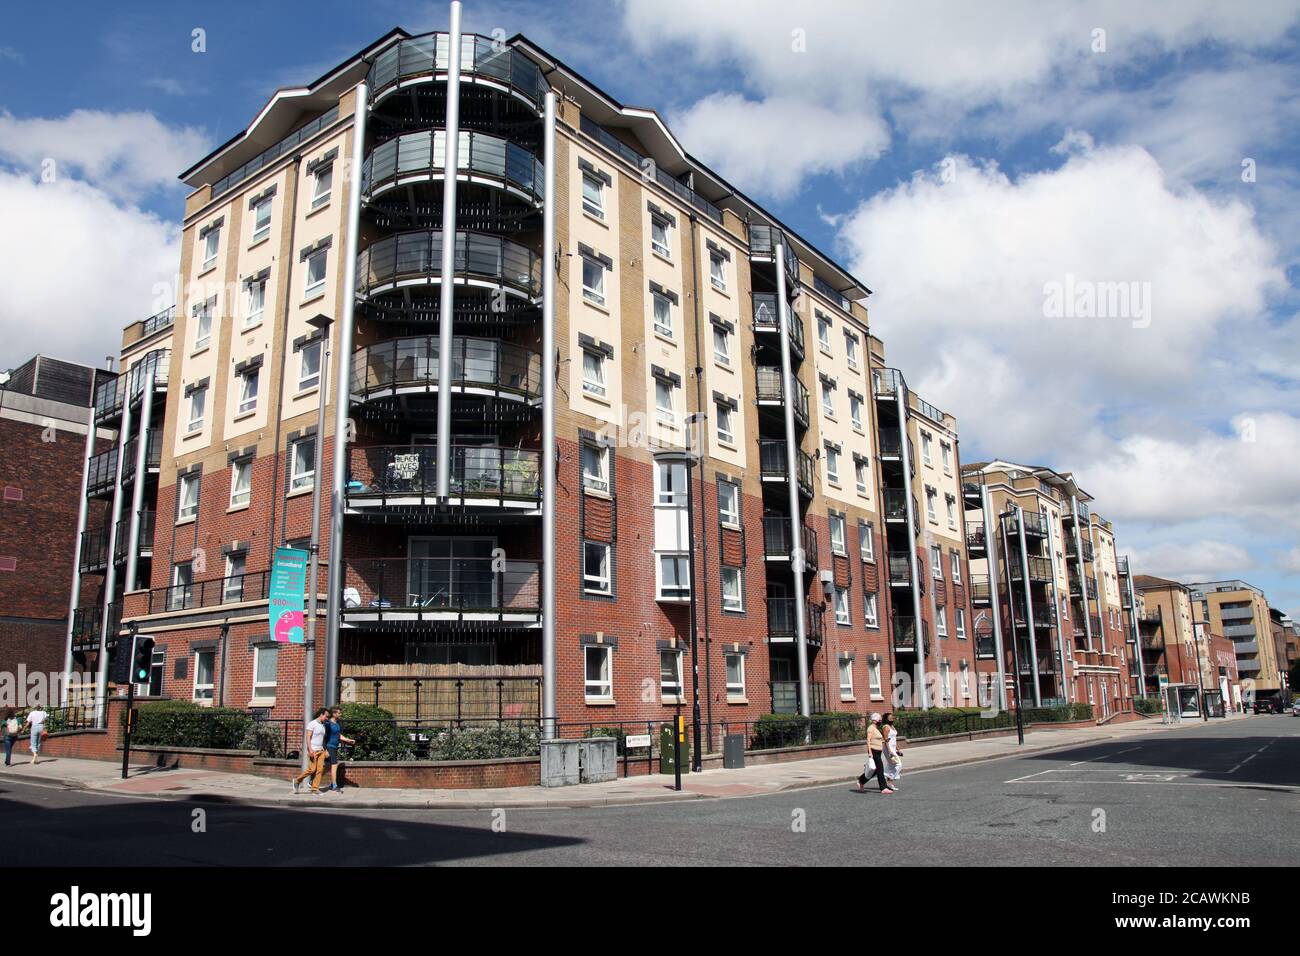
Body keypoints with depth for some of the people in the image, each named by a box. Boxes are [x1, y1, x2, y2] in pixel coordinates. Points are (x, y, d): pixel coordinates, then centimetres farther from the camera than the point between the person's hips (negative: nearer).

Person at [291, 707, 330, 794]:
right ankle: (297, 781, 11)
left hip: (321, 750, 7)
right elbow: (308, 737, -14)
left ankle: (315, 788, 1)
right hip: (313, 750, -7)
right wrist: (310, 750, -22)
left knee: (320, 769, -1)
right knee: (312, 769, -9)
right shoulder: (312, 723, -8)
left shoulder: (323, 725, 14)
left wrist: (325, 750, 11)